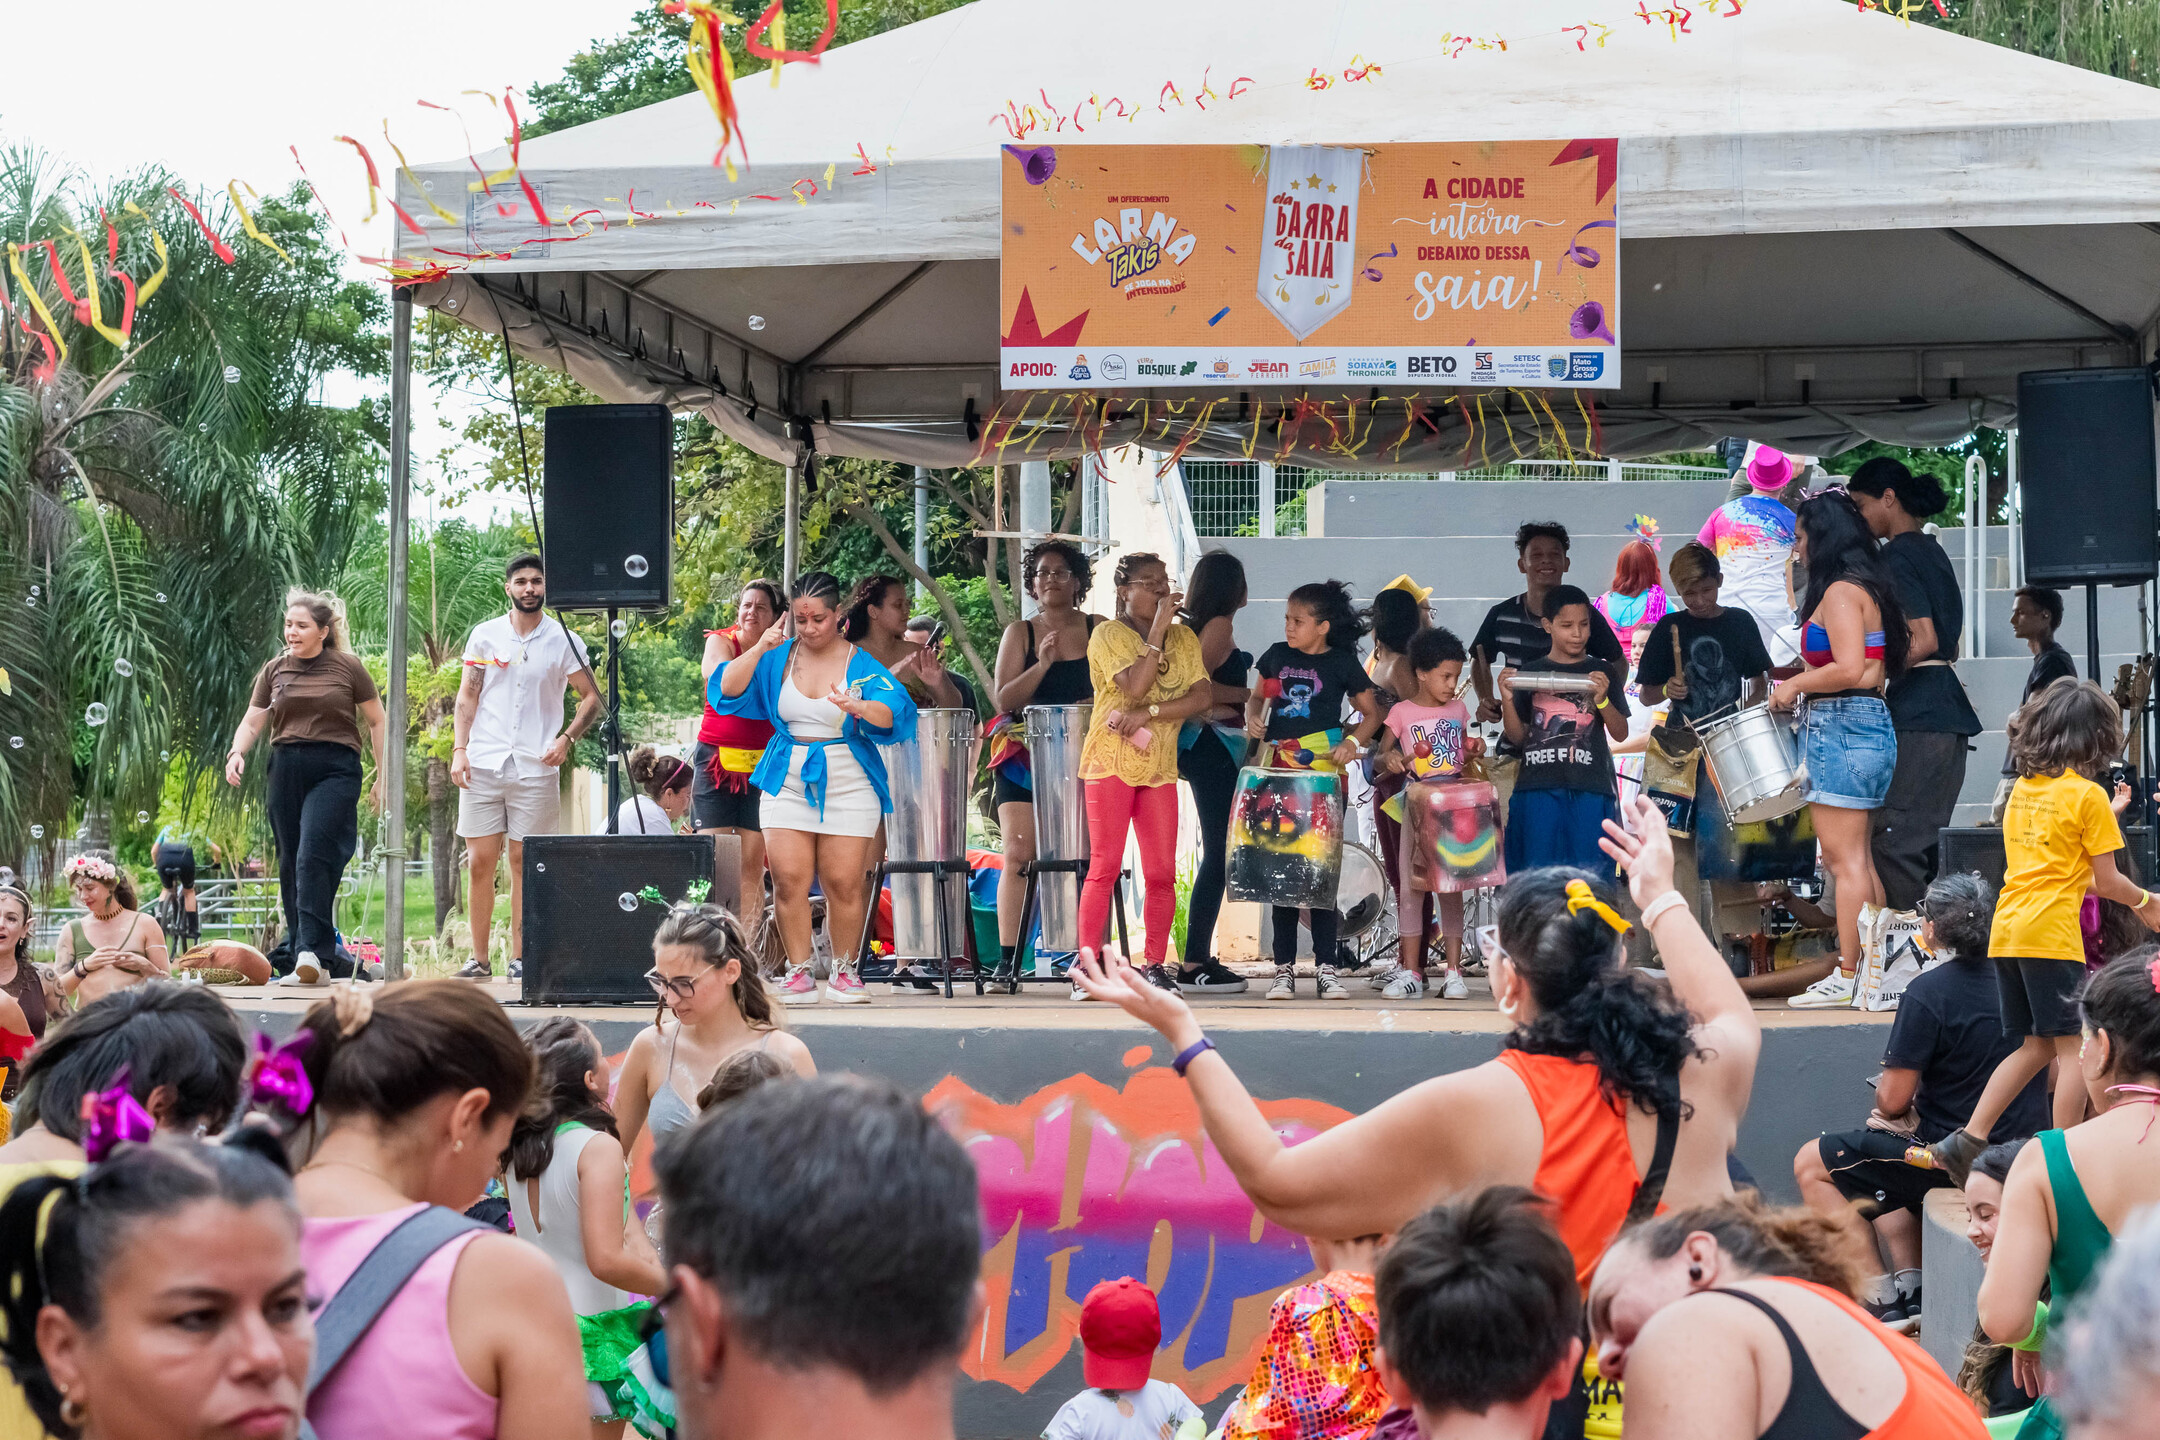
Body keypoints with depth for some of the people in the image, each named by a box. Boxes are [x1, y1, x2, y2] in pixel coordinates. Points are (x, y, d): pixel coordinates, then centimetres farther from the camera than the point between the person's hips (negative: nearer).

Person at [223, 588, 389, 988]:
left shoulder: (347, 667, 3)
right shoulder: (274, 671, 12)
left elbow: (377, 721, 8)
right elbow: (252, 722, 14)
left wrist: (383, 776, 5)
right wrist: (237, 752, -7)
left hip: (334, 770, -4)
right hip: (286, 771, 4)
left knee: (313, 856, -19)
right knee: (290, 864, 5)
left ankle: (314, 953, -22)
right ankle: (303, 959, 11)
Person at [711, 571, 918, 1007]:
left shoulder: (860, 663, -3)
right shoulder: (778, 658, 6)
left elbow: (893, 714, -18)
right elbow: (726, 691, -3)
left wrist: (858, 708, -39)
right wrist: (758, 650, -16)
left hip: (847, 786, -2)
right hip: (787, 783, 2)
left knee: (843, 882, -4)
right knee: (788, 880, -8)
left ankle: (844, 971, 11)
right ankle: (799, 972, 0)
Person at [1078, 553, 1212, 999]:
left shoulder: (1184, 638, 12)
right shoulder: (1109, 635, -2)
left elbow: (1203, 696, -1)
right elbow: (1135, 685, -18)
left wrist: (1148, 715, -14)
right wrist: (1158, 629, -15)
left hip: (1159, 767, 4)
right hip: (1111, 761, -4)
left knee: (1162, 872, 1)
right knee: (1105, 866, -8)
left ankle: (1155, 966, 8)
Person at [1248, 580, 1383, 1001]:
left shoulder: (1342, 664, 1)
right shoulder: (1278, 655, 10)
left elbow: (1372, 713, 6)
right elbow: (1259, 695, 23)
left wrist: (1353, 741, -11)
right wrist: (1254, 716, 1)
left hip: (1324, 771, -3)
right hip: (1278, 769, 3)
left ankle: (1325, 967, 3)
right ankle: (1284, 967, 7)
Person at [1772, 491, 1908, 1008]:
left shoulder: (1839, 592, -12)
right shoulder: (1866, 588, 18)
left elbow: (1851, 670, -22)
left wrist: (1795, 685, -9)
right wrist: (1801, 676, 21)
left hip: (1841, 724, -10)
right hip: (1869, 724, 10)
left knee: (1844, 859, -9)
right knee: (1858, 858, 12)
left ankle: (1847, 977, -9)